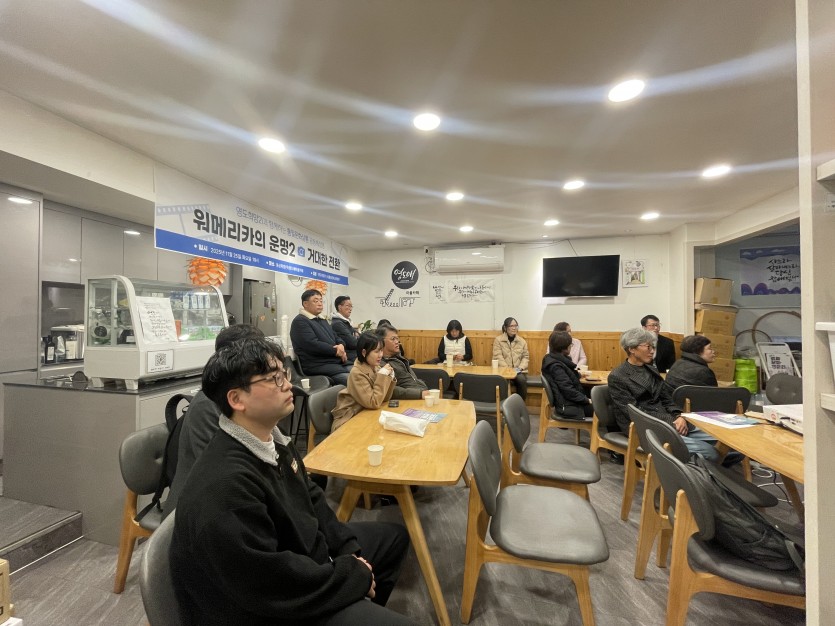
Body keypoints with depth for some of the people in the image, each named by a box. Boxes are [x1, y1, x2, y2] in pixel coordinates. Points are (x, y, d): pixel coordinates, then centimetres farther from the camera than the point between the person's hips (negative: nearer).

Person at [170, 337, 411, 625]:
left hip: (304, 552, 9)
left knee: (394, 536, 20)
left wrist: (349, 552, -2)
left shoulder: (273, 439, -3)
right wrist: (355, 576, -18)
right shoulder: (225, 485, -33)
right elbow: (274, 584, -30)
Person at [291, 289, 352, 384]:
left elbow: (336, 338, 20)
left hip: (337, 361, 8)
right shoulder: (300, 321, -5)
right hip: (318, 365, -8)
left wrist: (341, 345, -5)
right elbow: (313, 344, -17)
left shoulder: (322, 320, 24)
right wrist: (336, 351, -10)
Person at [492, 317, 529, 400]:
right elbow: (498, 357, -6)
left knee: (522, 380, -29)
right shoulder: (498, 340, 2)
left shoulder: (522, 341, 13)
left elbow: (526, 357, 10)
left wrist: (520, 368, -9)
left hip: (518, 371, 3)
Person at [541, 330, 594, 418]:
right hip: (568, 407, -9)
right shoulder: (556, 366, -21)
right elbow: (568, 390, -22)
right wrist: (586, 400, -14)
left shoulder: (557, 360, 9)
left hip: (571, 402, 9)